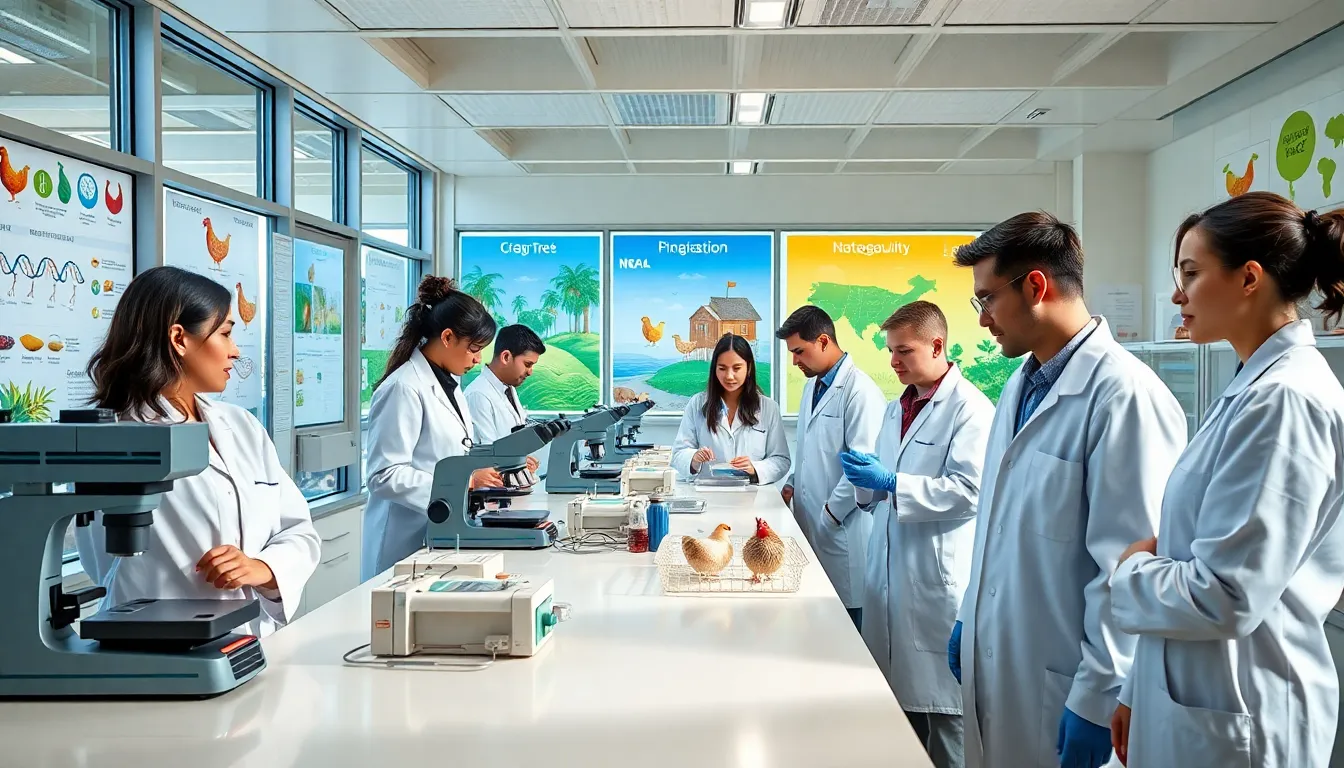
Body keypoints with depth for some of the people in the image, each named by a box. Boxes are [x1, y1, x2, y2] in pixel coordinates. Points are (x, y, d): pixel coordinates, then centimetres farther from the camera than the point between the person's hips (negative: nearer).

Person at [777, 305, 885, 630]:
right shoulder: (812, 386, 15)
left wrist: (830, 514, -14)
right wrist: (792, 485, 10)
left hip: (843, 530, -8)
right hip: (813, 526, 8)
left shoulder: (860, 391, -14)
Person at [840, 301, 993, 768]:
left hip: (939, 576, -8)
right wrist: (866, 478, 0)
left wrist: (891, 482, -22)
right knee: (897, 689, 15)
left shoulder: (970, 409, -11)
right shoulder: (897, 408, 15)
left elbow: (968, 490, -21)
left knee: (939, 696, 3)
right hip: (890, 567, 8)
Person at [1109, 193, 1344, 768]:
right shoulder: (1254, 388, 8)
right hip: (1193, 697, 8)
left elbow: (1224, 597, -26)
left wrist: (1133, 570, -7)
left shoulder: (1283, 399, -21)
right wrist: (1139, 692, 16)